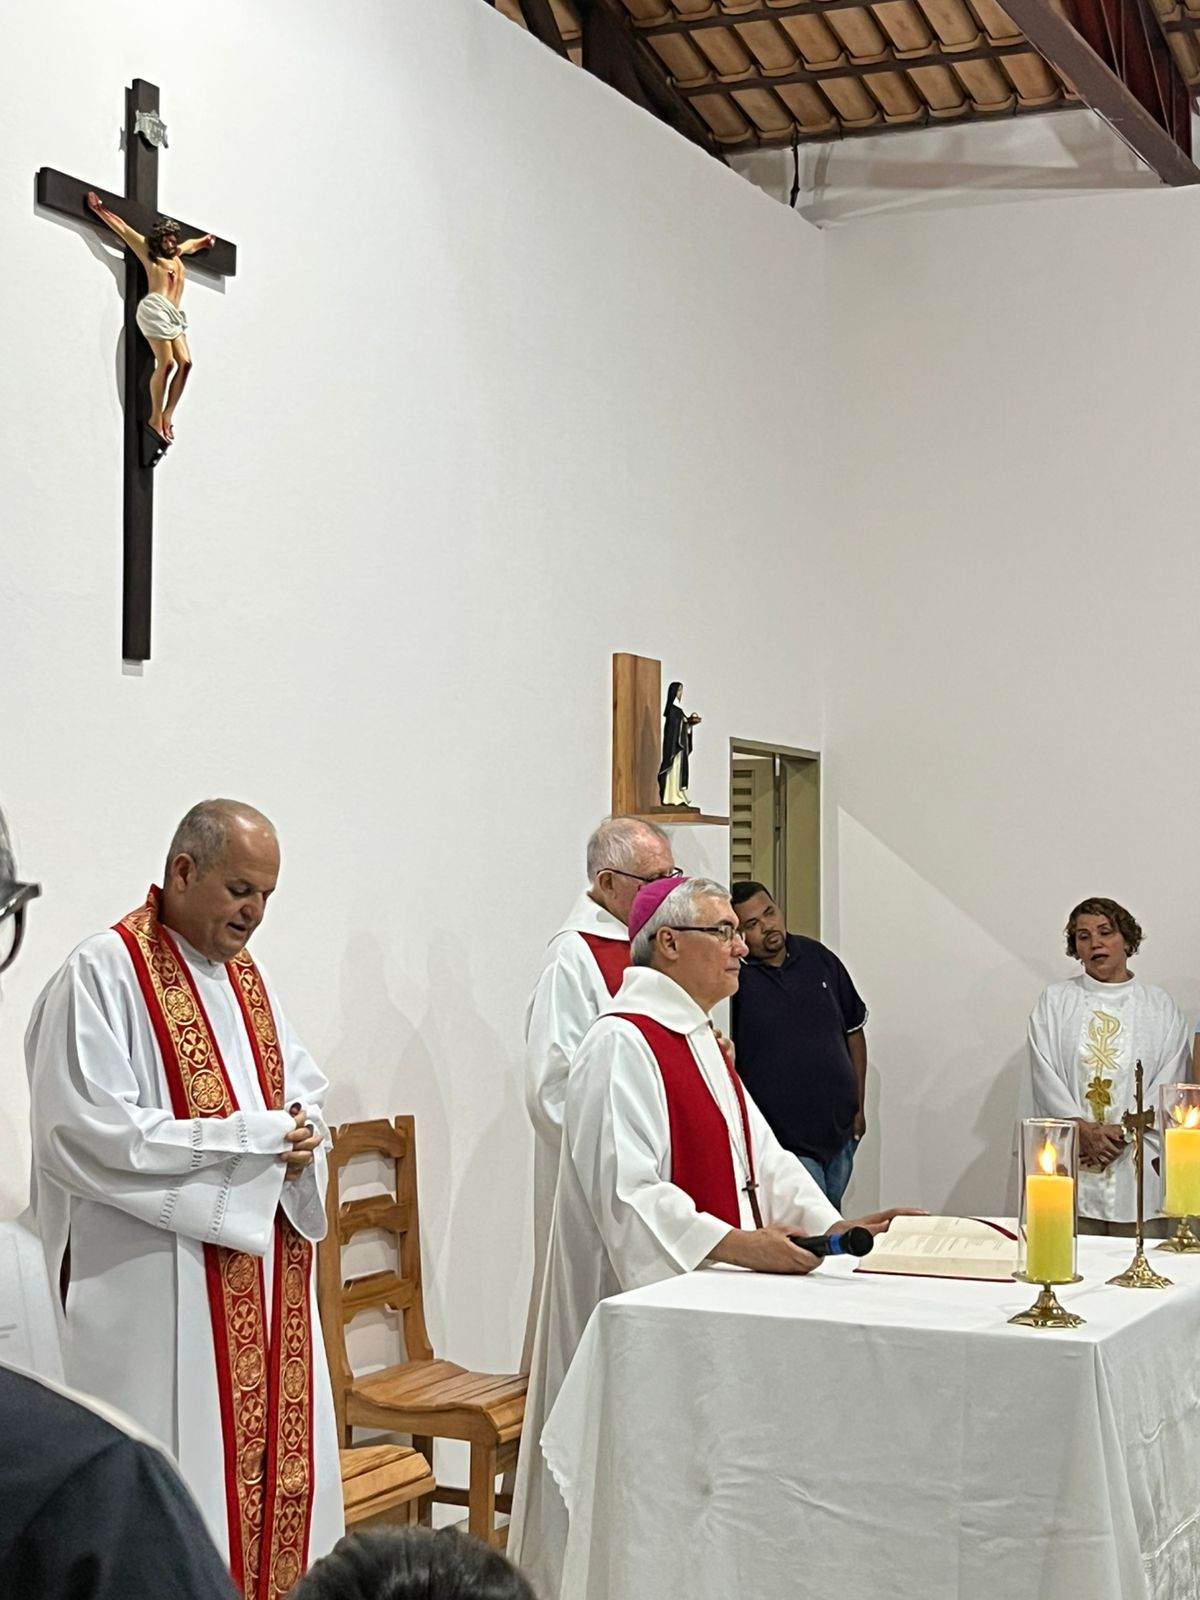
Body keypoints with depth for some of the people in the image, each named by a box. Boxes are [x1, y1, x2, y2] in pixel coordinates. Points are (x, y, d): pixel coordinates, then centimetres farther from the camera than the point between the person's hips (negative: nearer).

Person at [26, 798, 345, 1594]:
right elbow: (89, 1135, -20)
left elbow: (306, 1089, 21)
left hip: (265, 1276, 8)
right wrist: (250, 1136, -17)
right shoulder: (105, 975, -12)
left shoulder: (244, 973, 13)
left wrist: (299, 1136, -4)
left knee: (278, 1463, 10)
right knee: (180, 1496, -4)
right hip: (159, 1292, -8)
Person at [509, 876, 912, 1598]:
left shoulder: (697, 1038, 14)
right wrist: (734, 1243, -32)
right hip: (649, 1295, -9)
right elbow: (626, 1191, -26)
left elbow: (758, 1152, 15)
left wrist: (828, 1223, 1)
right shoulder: (623, 1043, -17)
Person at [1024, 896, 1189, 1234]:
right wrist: (1083, 1129, -11)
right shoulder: (1055, 1000, 9)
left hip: (1135, 1162, 0)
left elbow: (1170, 1082, 2)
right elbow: (1045, 1073, 1)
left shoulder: (1161, 1007, 8)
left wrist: (1123, 1131, -10)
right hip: (1069, 1164, 0)